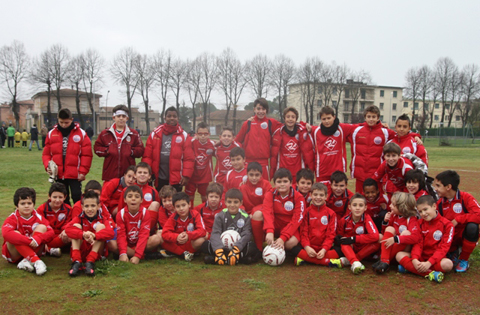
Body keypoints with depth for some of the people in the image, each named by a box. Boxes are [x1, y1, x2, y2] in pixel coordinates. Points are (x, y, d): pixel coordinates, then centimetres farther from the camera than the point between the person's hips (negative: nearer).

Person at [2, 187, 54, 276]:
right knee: (15, 233, -29)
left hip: (33, 250, 2)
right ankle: (36, 261, -38)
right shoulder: (12, 219, -13)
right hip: (14, 254, -2)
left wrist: (38, 239, -37)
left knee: (42, 227, -16)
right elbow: (6, 233, -35)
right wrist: (29, 241, -40)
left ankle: (27, 261, -29)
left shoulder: (38, 218, -4)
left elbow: (51, 232, -16)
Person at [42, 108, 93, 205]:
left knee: (77, 197, -2)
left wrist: (83, 171, -9)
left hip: (75, 175, -3)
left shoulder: (81, 133, -3)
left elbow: (86, 155, -4)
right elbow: (46, 153, 9)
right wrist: (47, 166, -8)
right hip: (58, 175, 3)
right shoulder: (51, 134, 6)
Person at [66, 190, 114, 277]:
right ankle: (76, 262, -28)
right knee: (76, 226, -15)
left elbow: (111, 233, -25)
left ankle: (90, 262, -30)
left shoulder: (103, 219, -3)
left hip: (96, 252, -1)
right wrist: (83, 235, -42)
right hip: (81, 252, 1)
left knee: (100, 226, -18)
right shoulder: (79, 218, 1)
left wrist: (94, 236, -45)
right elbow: (68, 229, -22)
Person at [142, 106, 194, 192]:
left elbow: (189, 158, -1)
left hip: (176, 180, -1)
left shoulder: (184, 135, 3)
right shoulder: (155, 134, 7)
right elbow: (147, 155, 3)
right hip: (159, 178, 2)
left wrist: (186, 175, -10)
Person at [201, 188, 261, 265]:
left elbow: (246, 235, -16)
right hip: (223, 246, 1)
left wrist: (236, 249, -34)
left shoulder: (245, 216, -3)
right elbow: (215, 234, -15)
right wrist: (219, 251, -34)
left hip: (239, 246, -1)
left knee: (252, 247, -31)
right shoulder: (220, 215, -2)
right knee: (205, 245, -25)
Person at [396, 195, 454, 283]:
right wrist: (414, 259, -22)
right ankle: (430, 274, -34)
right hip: (421, 256, 3)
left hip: (436, 258, -3)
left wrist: (429, 263, -25)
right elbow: (418, 243, -1)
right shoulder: (420, 223, 7)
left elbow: (444, 247, -13)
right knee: (400, 255, -20)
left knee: (447, 264, -36)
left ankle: (409, 267, -31)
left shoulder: (447, 224, -6)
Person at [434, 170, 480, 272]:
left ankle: (464, 260, -11)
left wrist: (457, 219, -25)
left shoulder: (465, 197, -14)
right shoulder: (439, 203, -1)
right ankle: (453, 252, 11)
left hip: (464, 236, -2)